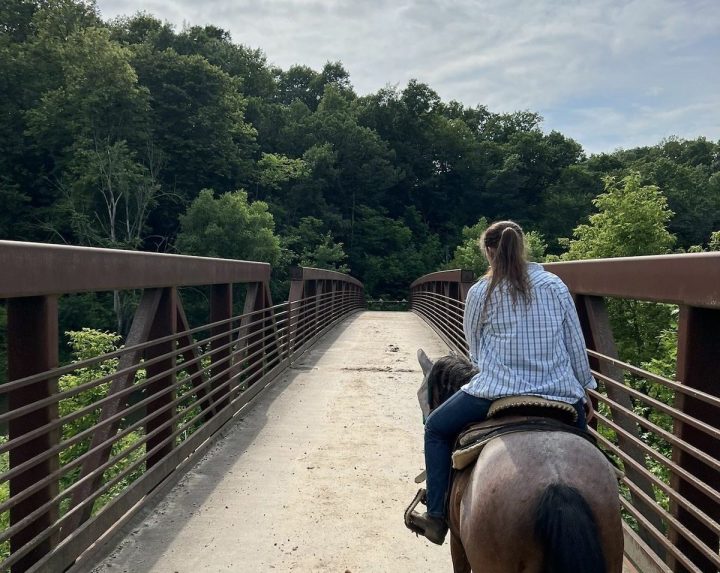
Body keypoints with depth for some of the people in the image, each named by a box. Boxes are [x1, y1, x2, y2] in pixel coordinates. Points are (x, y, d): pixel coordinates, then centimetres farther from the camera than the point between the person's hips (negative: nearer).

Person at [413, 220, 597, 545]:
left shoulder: (479, 293, -2)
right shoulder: (555, 286, 3)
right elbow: (576, 345, 8)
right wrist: (584, 387, 20)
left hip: (497, 391, -2)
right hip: (561, 395, 3)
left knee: (436, 428, 20)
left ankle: (437, 516, 19)